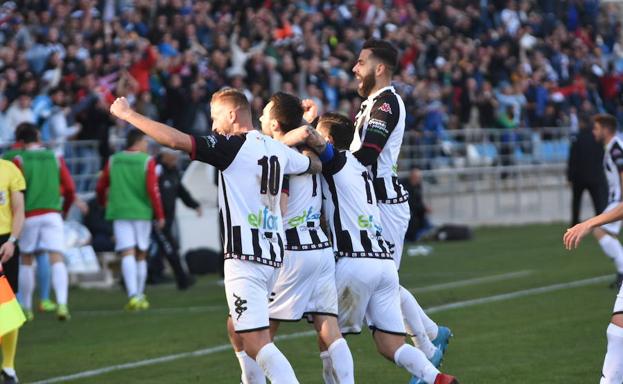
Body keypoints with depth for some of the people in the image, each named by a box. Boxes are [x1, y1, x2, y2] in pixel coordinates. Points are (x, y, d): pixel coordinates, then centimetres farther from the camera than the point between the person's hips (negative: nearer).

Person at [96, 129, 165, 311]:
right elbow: (153, 190, -11)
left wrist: (104, 202, 32)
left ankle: (133, 295, -24)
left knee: (127, 254, -7)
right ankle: (140, 297, 19)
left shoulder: (113, 160, 6)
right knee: (141, 255, 13)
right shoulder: (147, 161, -4)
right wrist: (160, 215, -4)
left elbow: (101, 187, 11)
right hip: (142, 212, -1)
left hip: (119, 212, 1)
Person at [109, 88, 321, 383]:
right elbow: (316, 165, 31)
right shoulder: (277, 149, 13)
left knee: (256, 343, -13)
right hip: (273, 255, 9)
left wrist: (128, 114, -9)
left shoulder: (233, 146, -9)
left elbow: (176, 140, -18)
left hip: (245, 256, -9)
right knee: (237, 327, 23)